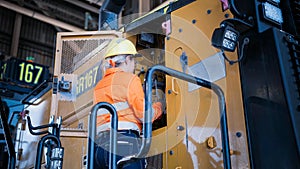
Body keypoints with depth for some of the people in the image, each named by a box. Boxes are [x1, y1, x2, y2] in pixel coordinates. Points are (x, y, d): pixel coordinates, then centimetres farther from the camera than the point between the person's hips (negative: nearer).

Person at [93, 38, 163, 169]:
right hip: (125, 143, -6)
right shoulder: (130, 79, 1)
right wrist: (158, 107, 15)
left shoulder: (99, 86, 21)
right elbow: (144, 115, -6)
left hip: (99, 144, 7)